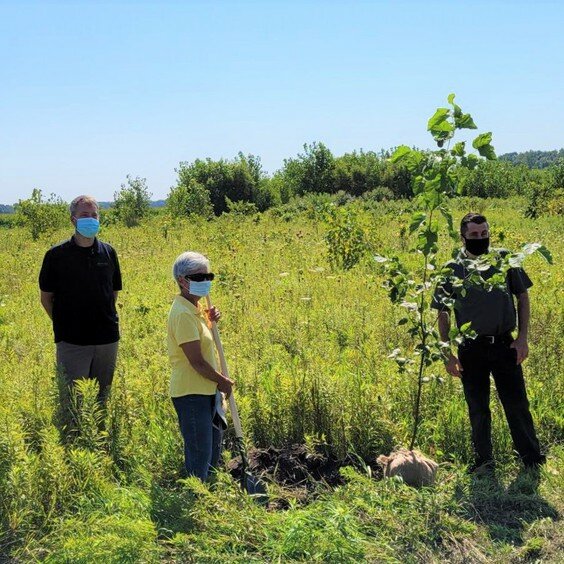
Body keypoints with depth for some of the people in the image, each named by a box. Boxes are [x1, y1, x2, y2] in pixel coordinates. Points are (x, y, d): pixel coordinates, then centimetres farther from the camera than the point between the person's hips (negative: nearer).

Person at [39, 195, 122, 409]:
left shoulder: (108, 252, 6)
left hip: (107, 338, 3)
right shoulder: (56, 255, -4)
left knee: (102, 398, 13)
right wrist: (64, 323, 1)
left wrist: (104, 318, 9)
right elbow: (46, 297, 3)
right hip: (71, 341, -3)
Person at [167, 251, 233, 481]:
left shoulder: (194, 308, 10)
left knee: (213, 449, 22)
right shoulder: (183, 314, -21)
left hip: (206, 391, 10)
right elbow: (196, 361, -22)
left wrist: (209, 320, 8)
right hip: (192, 393, -10)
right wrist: (222, 381, -8)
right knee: (199, 457, -2)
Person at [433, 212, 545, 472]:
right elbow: (443, 314, 4)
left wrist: (523, 338, -1)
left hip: (504, 345, 0)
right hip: (471, 350, 0)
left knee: (517, 404, 4)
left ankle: (533, 460, 17)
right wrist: (447, 354, 0)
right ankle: (484, 462, 23)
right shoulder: (452, 270, -2)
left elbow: (523, 297, 8)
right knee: (478, 409, 9)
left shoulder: (504, 259, 1)